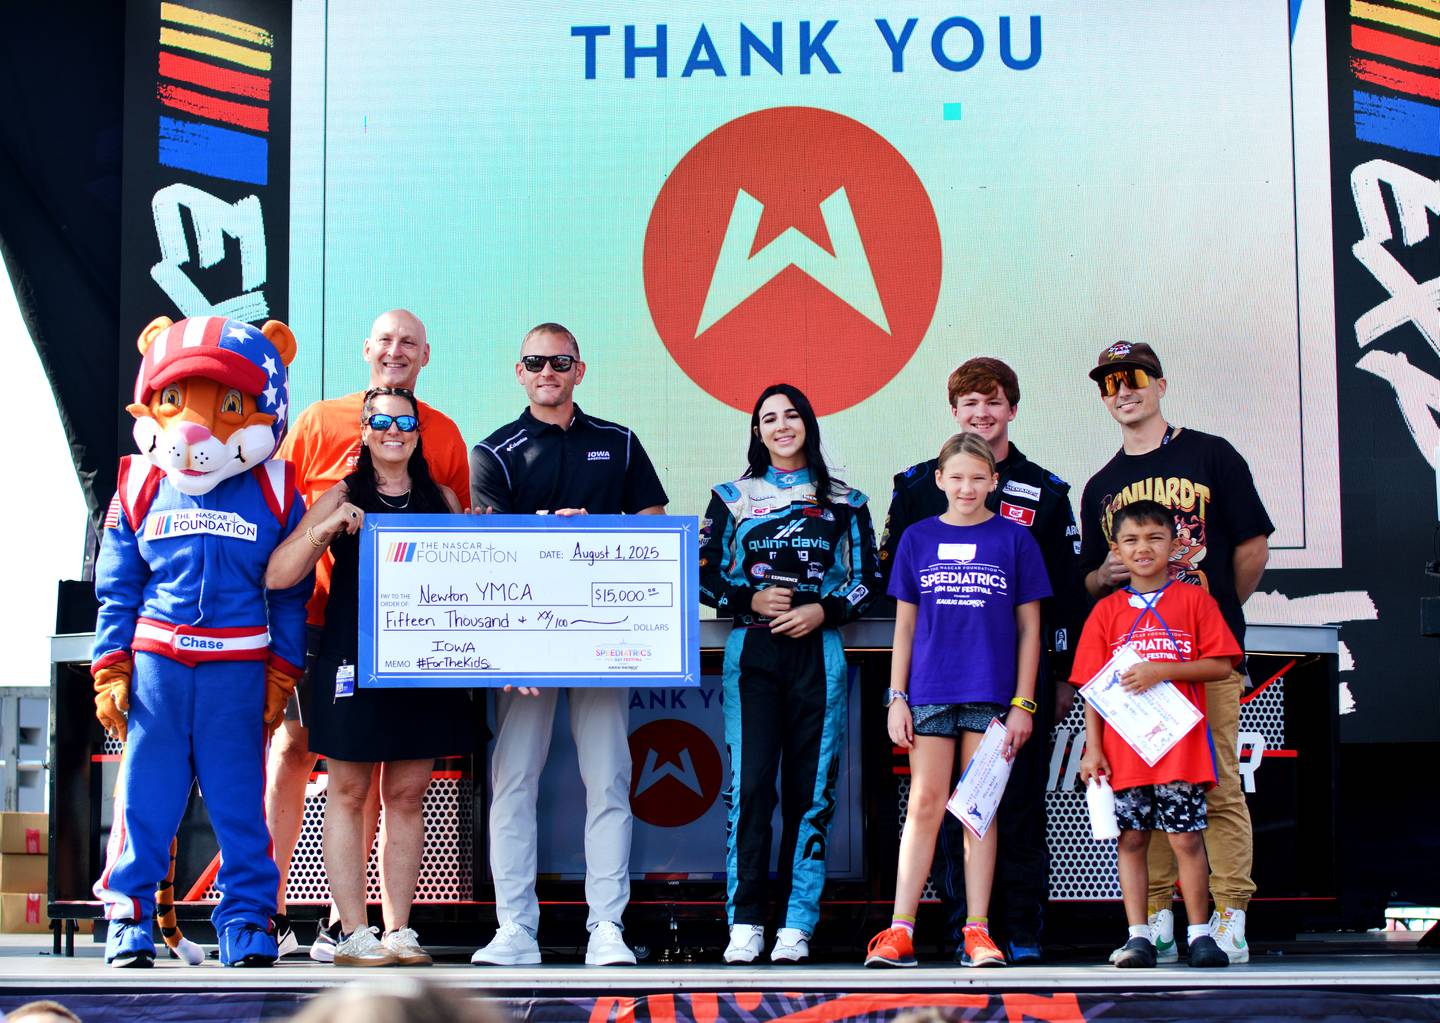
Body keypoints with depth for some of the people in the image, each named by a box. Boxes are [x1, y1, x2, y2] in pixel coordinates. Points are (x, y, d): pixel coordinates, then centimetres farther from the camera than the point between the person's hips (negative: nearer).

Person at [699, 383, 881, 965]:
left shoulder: (843, 502, 10)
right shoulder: (732, 497, 11)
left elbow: (868, 579, 8)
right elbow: (705, 575, 8)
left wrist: (823, 611, -8)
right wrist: (750, 600, -9)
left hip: (818, 651, 0)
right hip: (752, 652, 0)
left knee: (810, 787, -1)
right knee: (750, 782, -8)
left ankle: (797, 923, 3)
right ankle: (745, 922, -3)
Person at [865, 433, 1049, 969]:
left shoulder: (1015, 540, 4)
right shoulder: (918, 539, 8)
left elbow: (1029, 628, 5)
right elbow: (904, 625, 10)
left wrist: (1023, 704, 0)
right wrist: (897, 698, 4)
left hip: (991, 696, -1)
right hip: (930, 694, 1)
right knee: (924, 805, -2)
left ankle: (977, 931, 7)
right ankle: (900, 930, -1)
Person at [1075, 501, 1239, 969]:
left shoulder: (1195, 601, 4)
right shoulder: (1107, 611, 9)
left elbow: (1221, 665, -3)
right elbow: (1093, 686, 7)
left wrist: (1162, 669, -14)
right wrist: (1092, 748, -1)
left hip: (1181, 748, -2)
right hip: (1123, 751, 2)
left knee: (1186, 838, -2)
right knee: (1130, 839, 3)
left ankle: (1199, 934, 7)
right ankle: (1138, 935, 8)